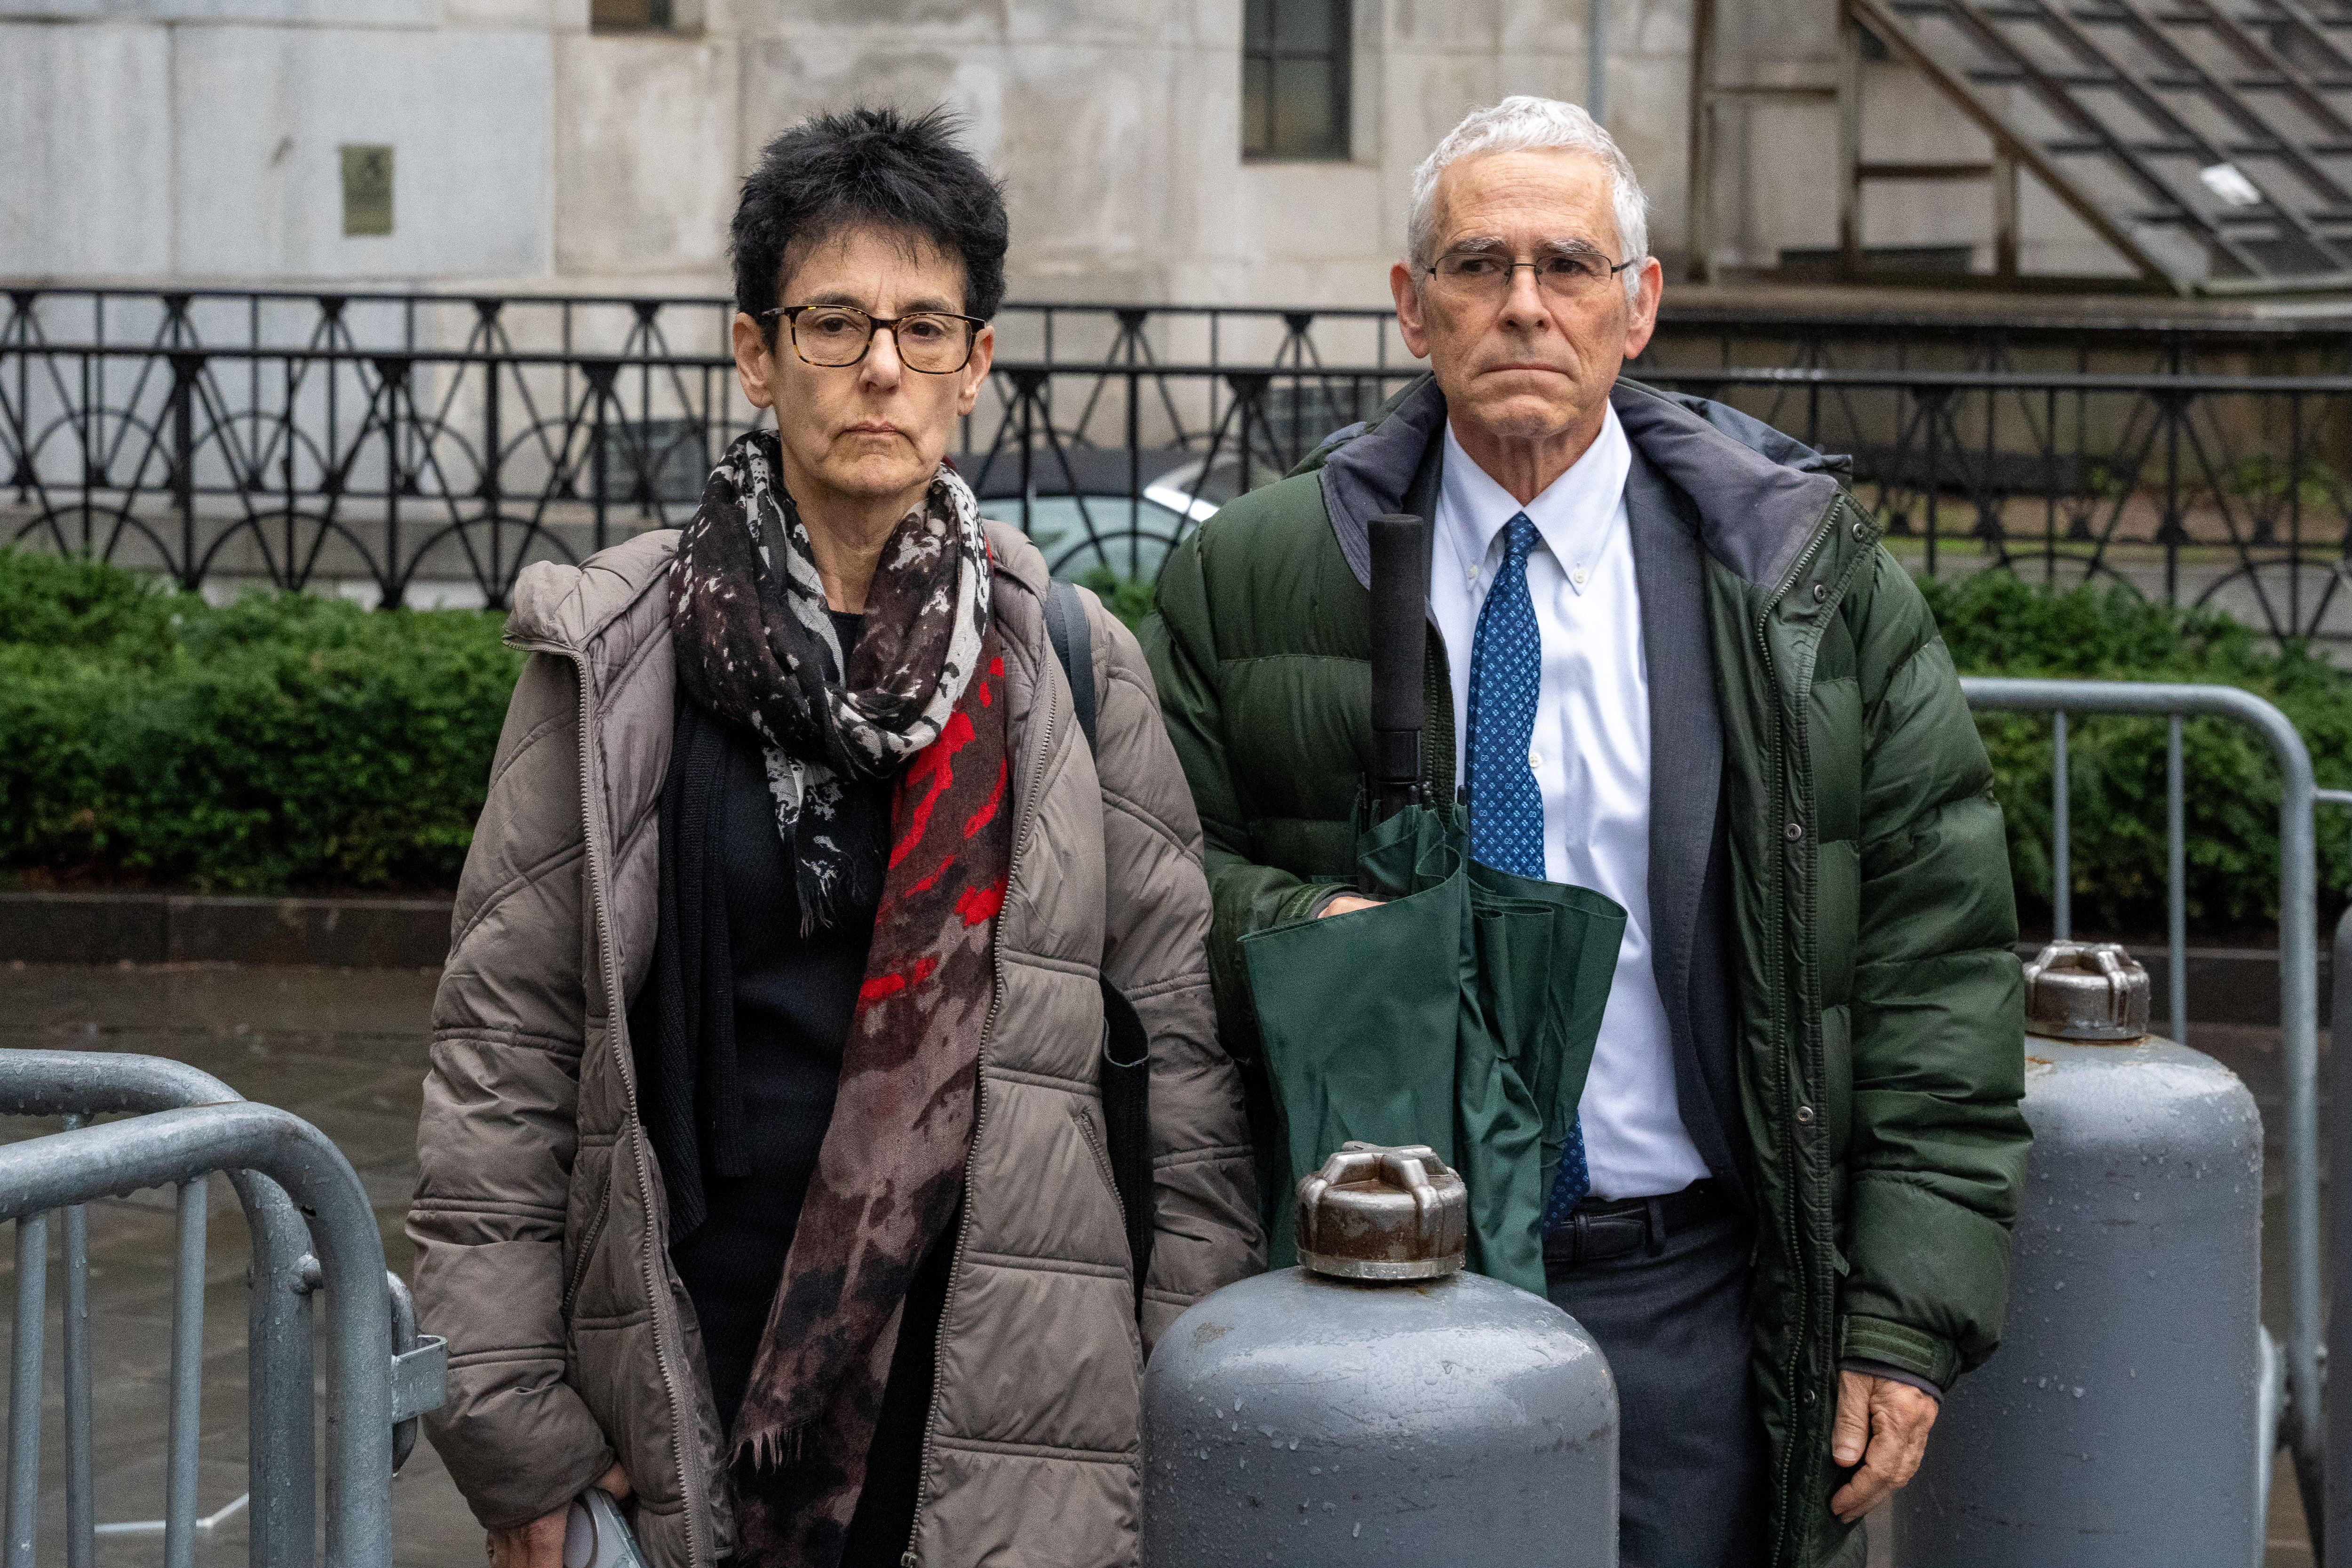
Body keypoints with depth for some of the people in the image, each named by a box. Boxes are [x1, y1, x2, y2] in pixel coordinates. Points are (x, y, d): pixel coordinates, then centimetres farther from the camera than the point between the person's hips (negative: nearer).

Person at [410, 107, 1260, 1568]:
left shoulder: (1071, 662, 4)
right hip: (685, 1396, 0)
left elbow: (1185, 1042, 4)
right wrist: (515, 1436, -2)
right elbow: (502, 1045, 2)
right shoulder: (613, 654, 1)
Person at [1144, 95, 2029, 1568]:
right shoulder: (1249, 578, 3)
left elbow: (1939, 952, 0)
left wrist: (1910, 1319, -6)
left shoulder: (1812, 577, 1)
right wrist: (1286, 932, -13)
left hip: (1695, 1309, 0)